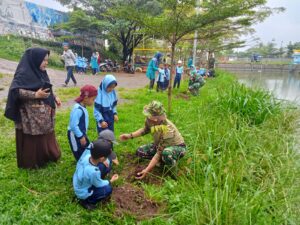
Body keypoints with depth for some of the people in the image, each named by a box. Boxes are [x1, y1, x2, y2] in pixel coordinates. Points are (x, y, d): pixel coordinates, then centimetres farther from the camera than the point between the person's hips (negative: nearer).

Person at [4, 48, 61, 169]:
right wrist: (35, 95, -28)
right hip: (31, 114, -8)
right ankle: (31, 162, 22)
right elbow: (15, 91, -25)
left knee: (46, 135, 18)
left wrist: (55, 97, 7)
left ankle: (46, 157, 36)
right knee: (32, 139, 5)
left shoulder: (41, 72, 8)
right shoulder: (24, 73, -17)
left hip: (45, 113, 8)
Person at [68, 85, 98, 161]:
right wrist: (81, 137, -24)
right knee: (80, 154, 4)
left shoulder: (82, 107, 2)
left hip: (81, 133, 10)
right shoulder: (78, 109, -29)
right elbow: (73, 126, -31)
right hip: (75, 135, -10)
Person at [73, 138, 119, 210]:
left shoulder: (87, 155, -25)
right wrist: (111, 181, -2)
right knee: (108, 189, -15)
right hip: (83, 193, -7)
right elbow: (99, 184, -19)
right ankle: (86, 201, 2)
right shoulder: (93, 172, -39)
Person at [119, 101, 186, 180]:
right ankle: (163, 160, 3)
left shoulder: (168, 130, -39)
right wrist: (130, 135, -6)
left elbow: (159, 153, -35)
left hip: (177, 146, -7)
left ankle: (173, 167, -8)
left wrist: (147, 170, -34)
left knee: (166, 153, -42)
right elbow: (146, 129, 4)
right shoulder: (150, 120, -21)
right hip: (159, 144, 7)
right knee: (140, 151, -10)